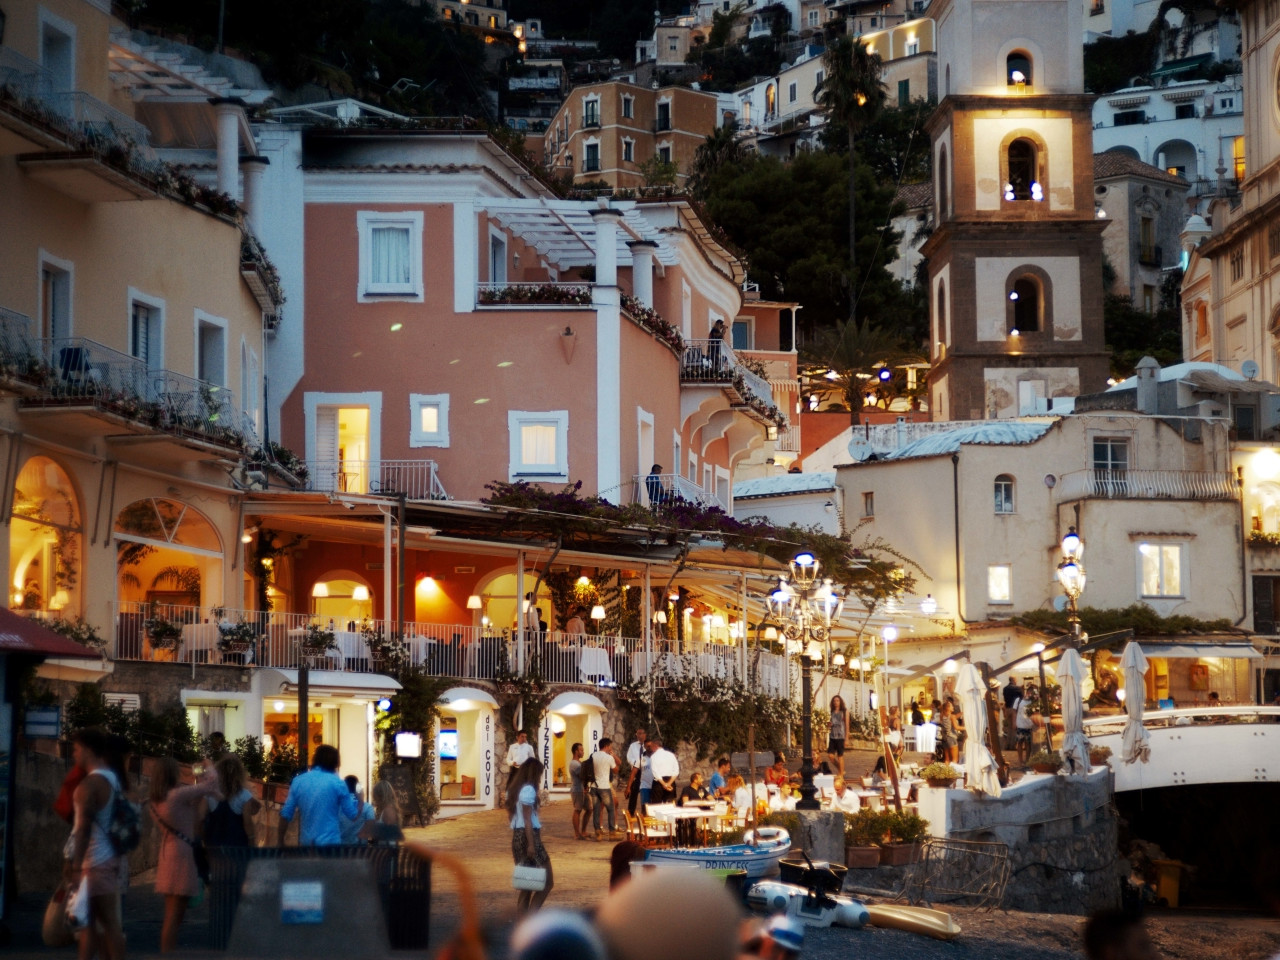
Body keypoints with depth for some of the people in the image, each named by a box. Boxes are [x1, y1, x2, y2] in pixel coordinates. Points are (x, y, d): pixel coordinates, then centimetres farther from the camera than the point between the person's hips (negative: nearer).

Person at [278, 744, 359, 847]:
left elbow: (286, 814, 5)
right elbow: (352, 813, 0)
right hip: (330, 842, -4)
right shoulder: (337, 783, -6)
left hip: (306, 842, 4)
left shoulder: (298, 781, 4)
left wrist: (280, 841, 13)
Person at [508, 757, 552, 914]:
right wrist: (531, 844, -18)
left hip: (516, 836, 9)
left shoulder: (513, 789, 15)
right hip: (529, 835, -9)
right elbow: (527, 820, -17)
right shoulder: (528, 790, -12)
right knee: (546, 882, -2)